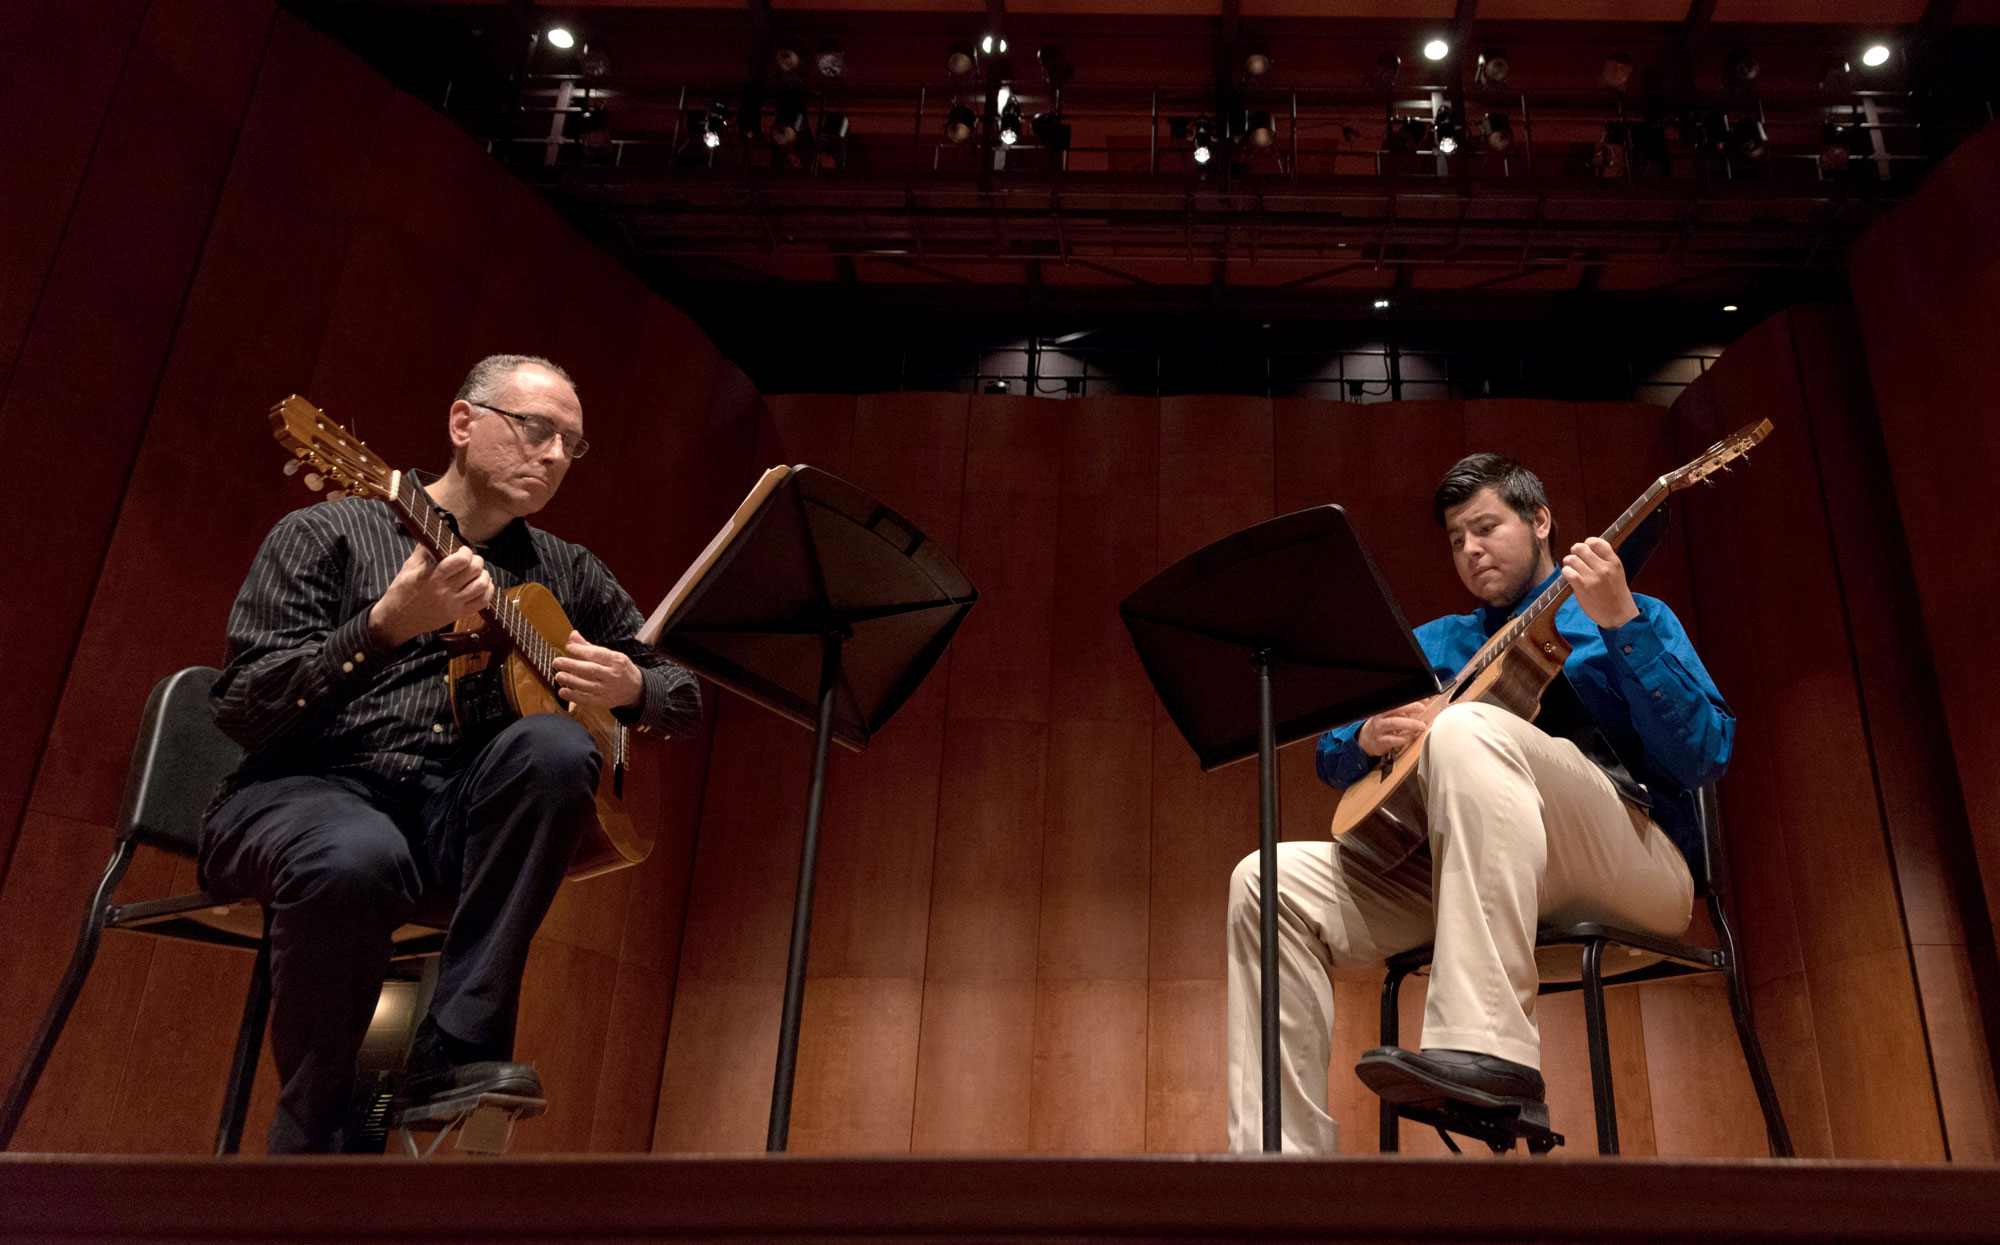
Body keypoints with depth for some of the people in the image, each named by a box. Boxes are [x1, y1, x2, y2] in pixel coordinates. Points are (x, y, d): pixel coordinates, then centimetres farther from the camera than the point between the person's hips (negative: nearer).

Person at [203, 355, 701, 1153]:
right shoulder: (327, 535, 3)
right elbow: (241, 712, -8)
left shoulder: (567, 573, 15)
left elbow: (685, 699, 18)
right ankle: (314, 1134, -13)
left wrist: (630, 686, -7)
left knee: (556, 745, -29)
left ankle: (459, 1050, -24)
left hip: (456, 821, 3)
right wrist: (389, 624, -23)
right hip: (307, 791, -3)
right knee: (356, 856, -39)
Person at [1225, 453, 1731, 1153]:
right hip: (1458, 872, 5)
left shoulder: (1633, 621, 13)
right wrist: (1369, 738, -4)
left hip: (1636, 870, -4)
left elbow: (1705, 759, -4)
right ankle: (1282, 1150, -18)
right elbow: (1330, 760, 20)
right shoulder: (1436, 644, 25)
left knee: (1468, 730, -33)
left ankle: (1485, 1046, -42)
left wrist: (1620, 622, -14)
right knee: (1270, 880, -14)